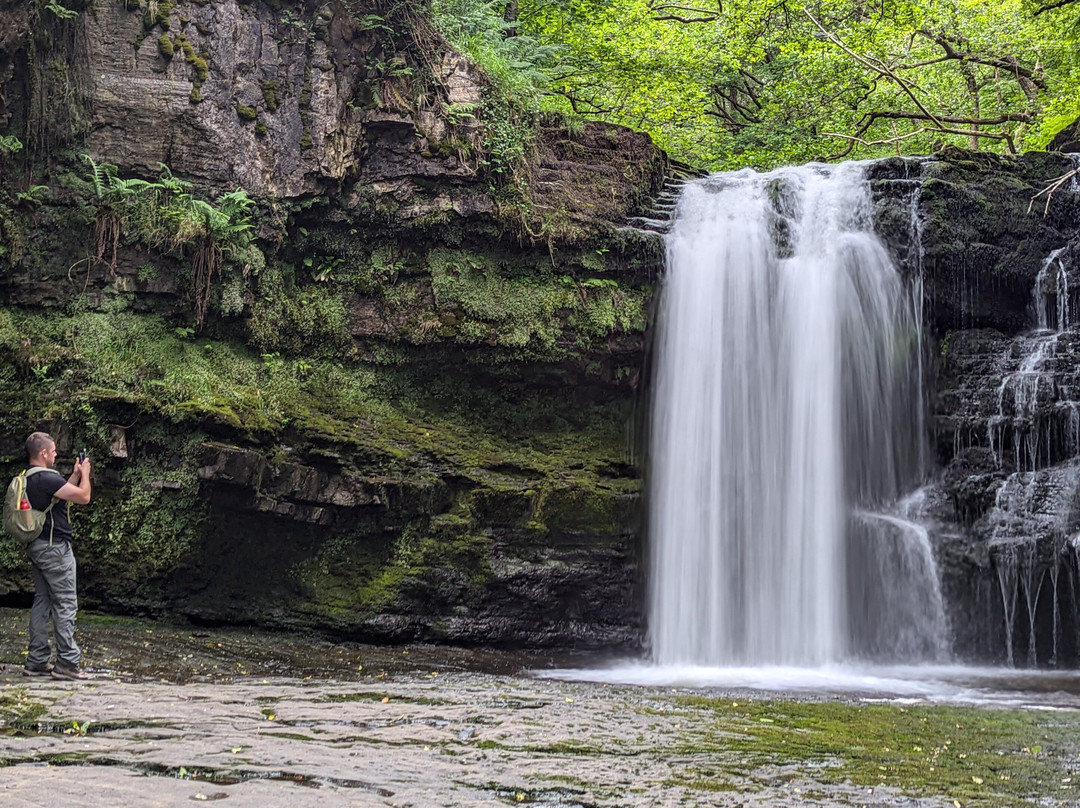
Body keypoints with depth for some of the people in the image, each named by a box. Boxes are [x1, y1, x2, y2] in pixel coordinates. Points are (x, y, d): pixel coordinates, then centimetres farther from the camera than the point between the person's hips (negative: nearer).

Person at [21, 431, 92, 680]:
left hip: (37, 546, 10)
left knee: (42, 602, 12)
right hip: (55, 547, -10)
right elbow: (83, 496, -16)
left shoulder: (28, 479, 11)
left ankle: (36, 662, 13)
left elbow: (64, 493, 21)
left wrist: (76, 474, 19)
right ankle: (67, 663, -5)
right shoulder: (47, 478, -19)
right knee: (66, 604, -5)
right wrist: (84, 473, 0)